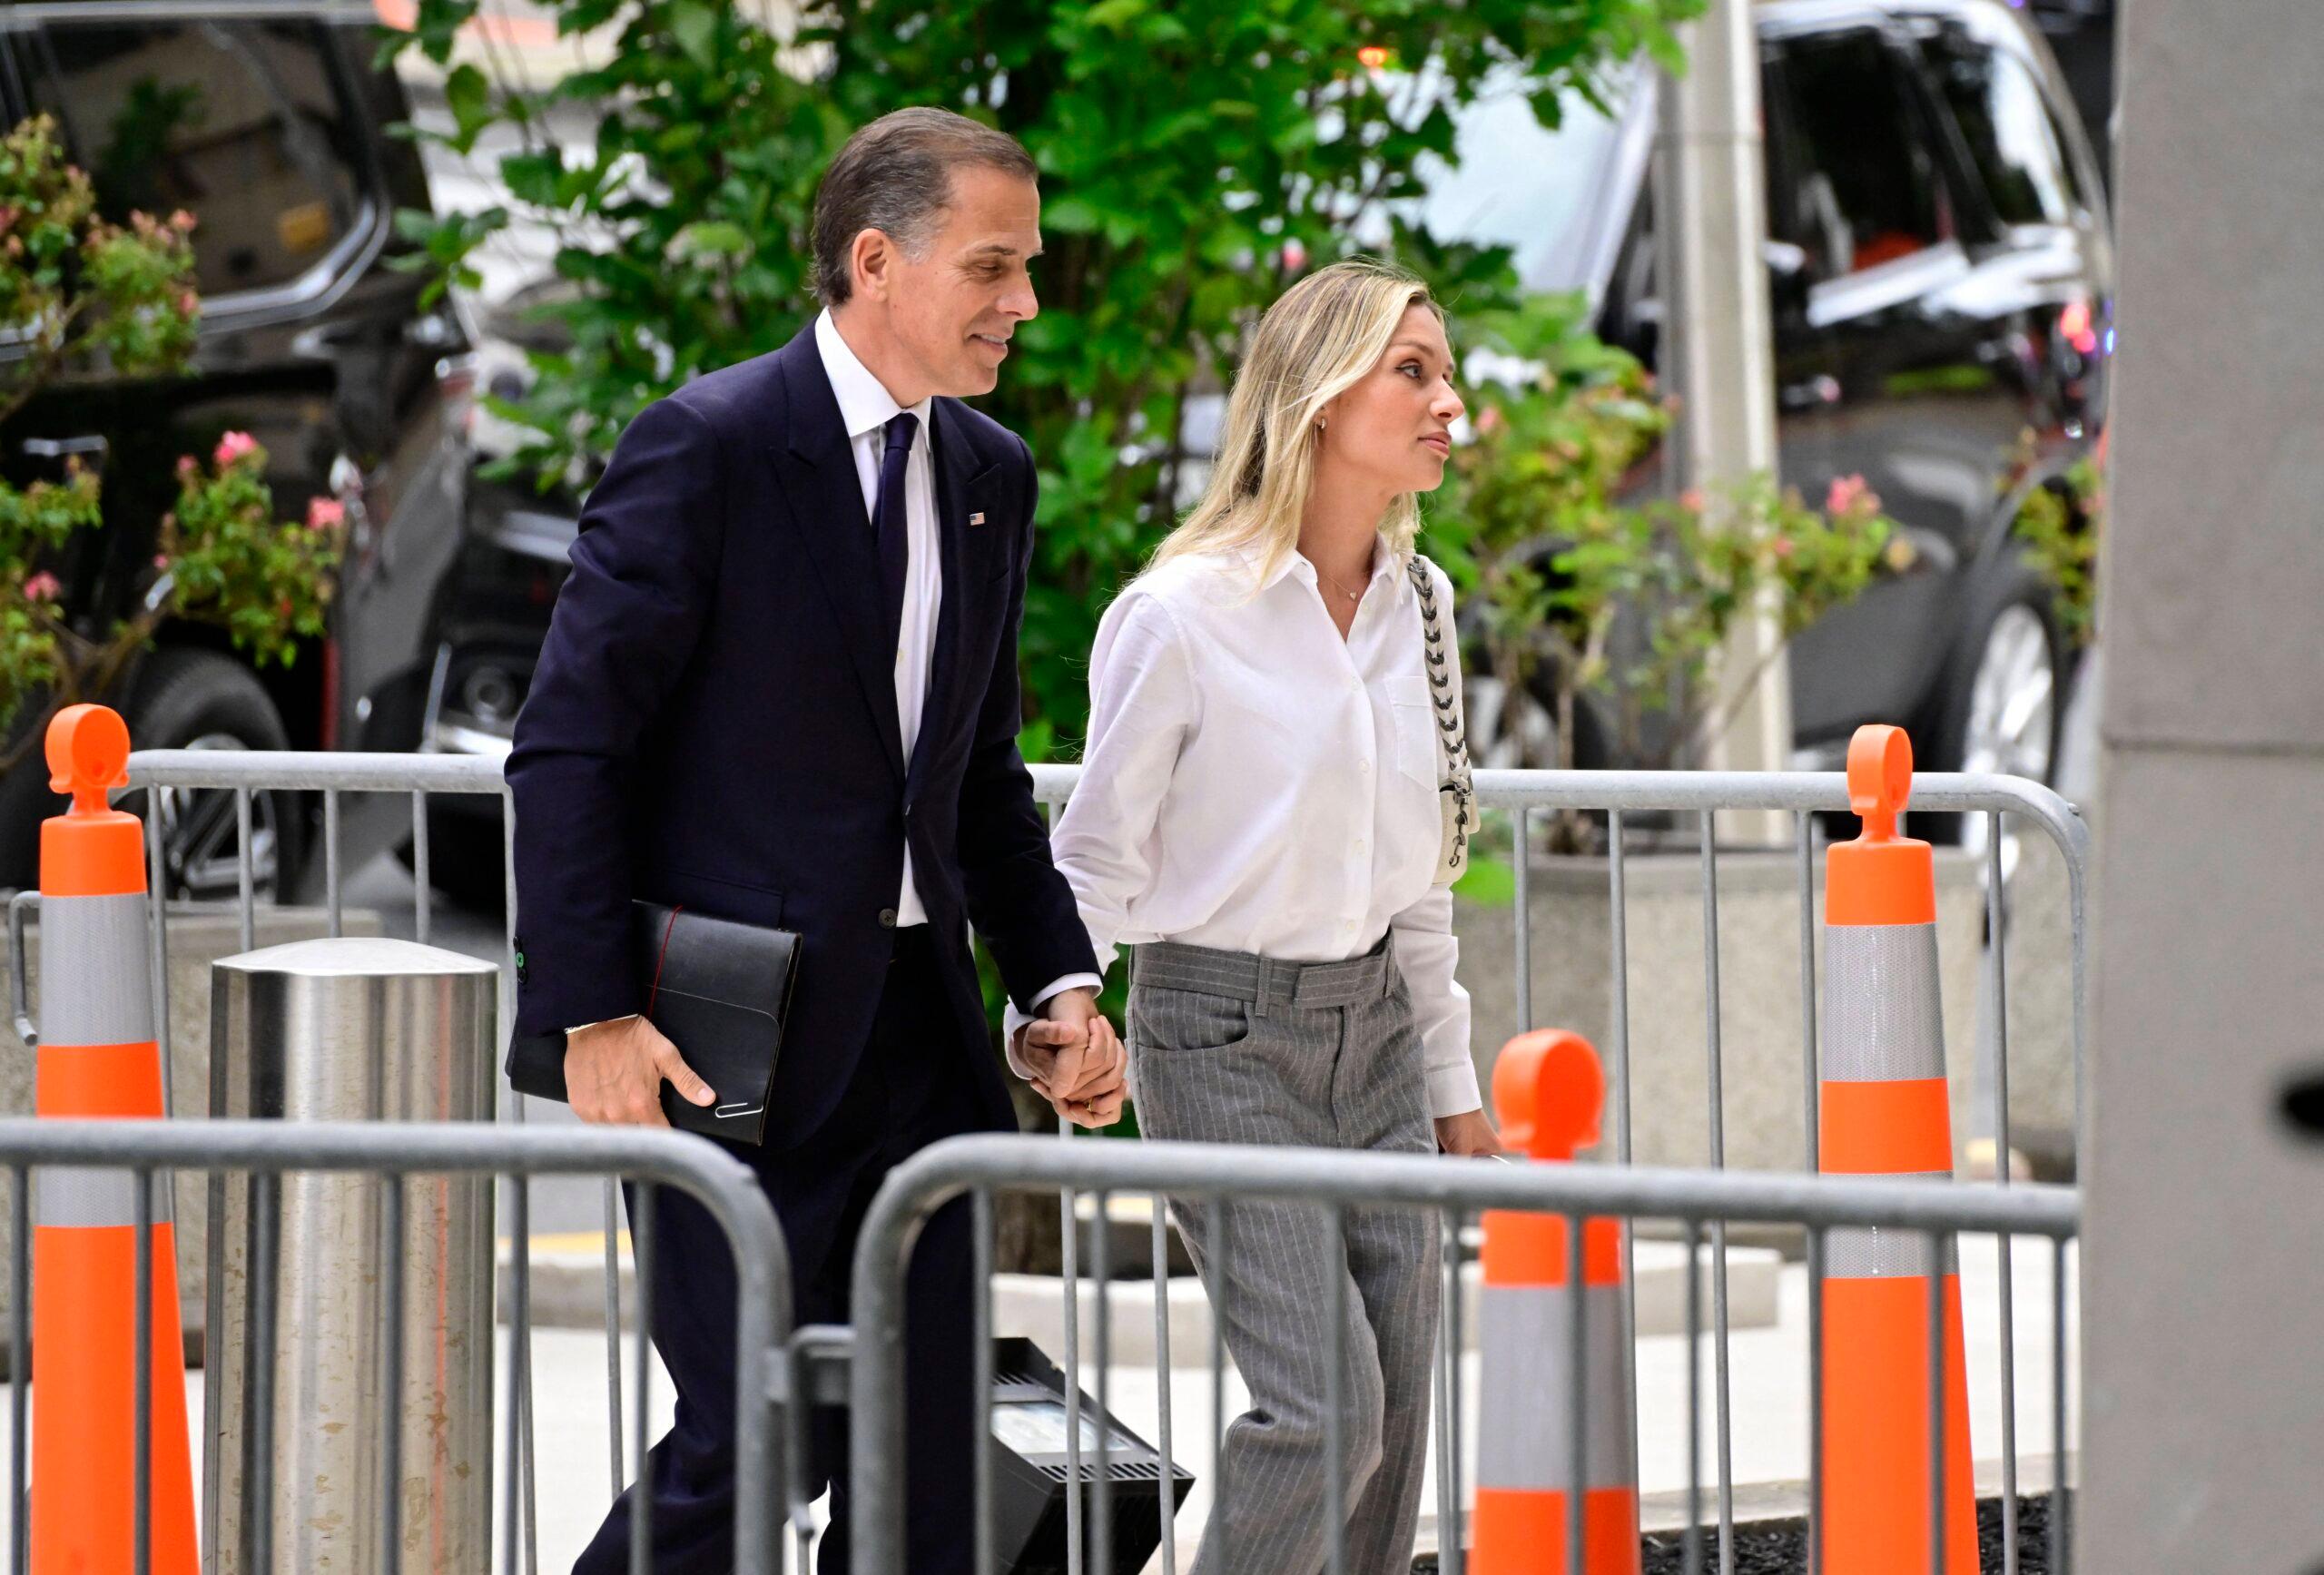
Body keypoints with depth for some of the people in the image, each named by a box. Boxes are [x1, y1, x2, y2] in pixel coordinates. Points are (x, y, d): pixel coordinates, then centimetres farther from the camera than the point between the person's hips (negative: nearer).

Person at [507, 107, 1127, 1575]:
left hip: (921, 1029, 7)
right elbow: (568, 748, -11)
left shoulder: (991, 477, 12)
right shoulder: (710, 446, -10)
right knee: (750, 1446, -6)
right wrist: (593, 1015, -17)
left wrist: (1059, 981, 8)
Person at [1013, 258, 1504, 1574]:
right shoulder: (1182, 615, -13)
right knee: (1324, 1409, -17)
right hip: (1226, 1033, -7)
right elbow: (1099, 860, -6)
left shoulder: (1413, 606, 7)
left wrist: (1451, 1082, 18)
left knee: (1394, 1427, 3)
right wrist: (1044, 1031, -15)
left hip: (1373, 1023, 7)